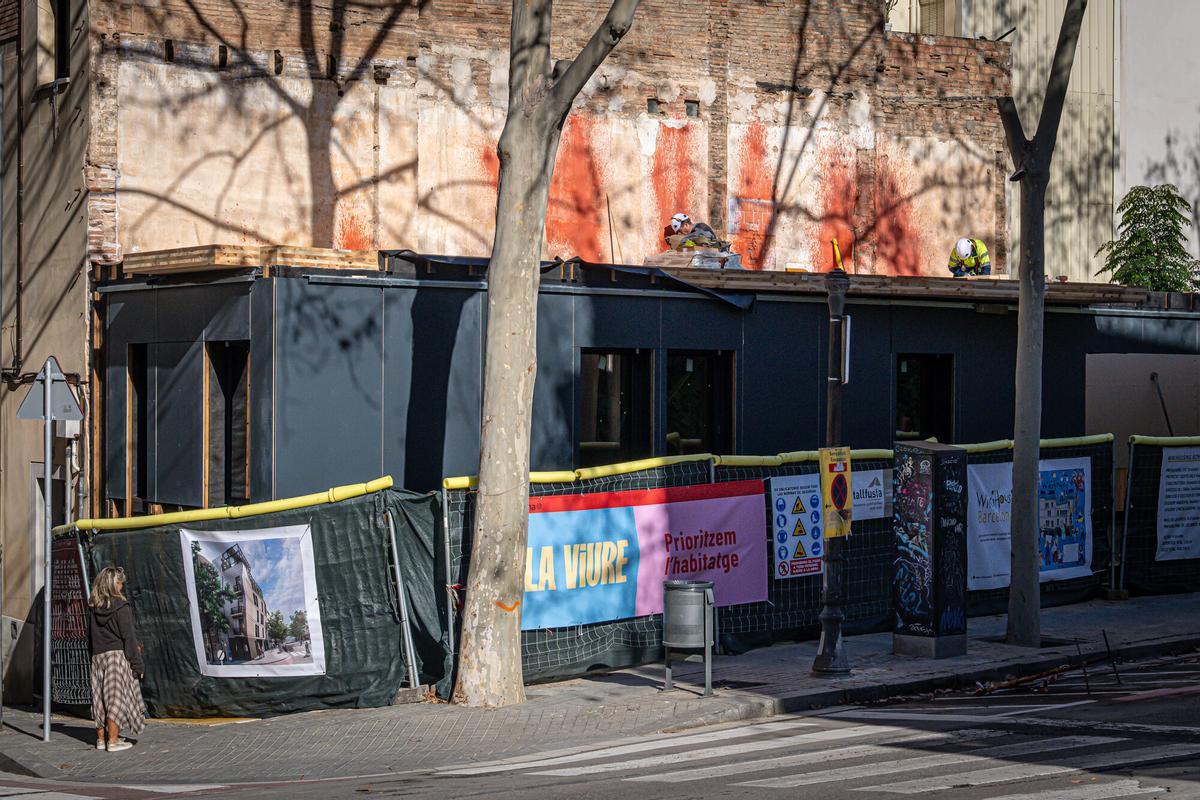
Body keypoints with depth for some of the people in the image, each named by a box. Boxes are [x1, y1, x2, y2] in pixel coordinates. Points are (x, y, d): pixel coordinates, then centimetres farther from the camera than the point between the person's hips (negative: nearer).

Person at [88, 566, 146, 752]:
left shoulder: (94, 609, 7)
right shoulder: (121, 607, -11)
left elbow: (90, 635, 11)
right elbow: (129, 637, -12)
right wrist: (137, 663, -8)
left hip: (98, 657, 6)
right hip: (118, 655, -6)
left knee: (101, 698, 12)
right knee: (117, 697, -2)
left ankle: (101, 738, 17)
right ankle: (113, 740, -3)